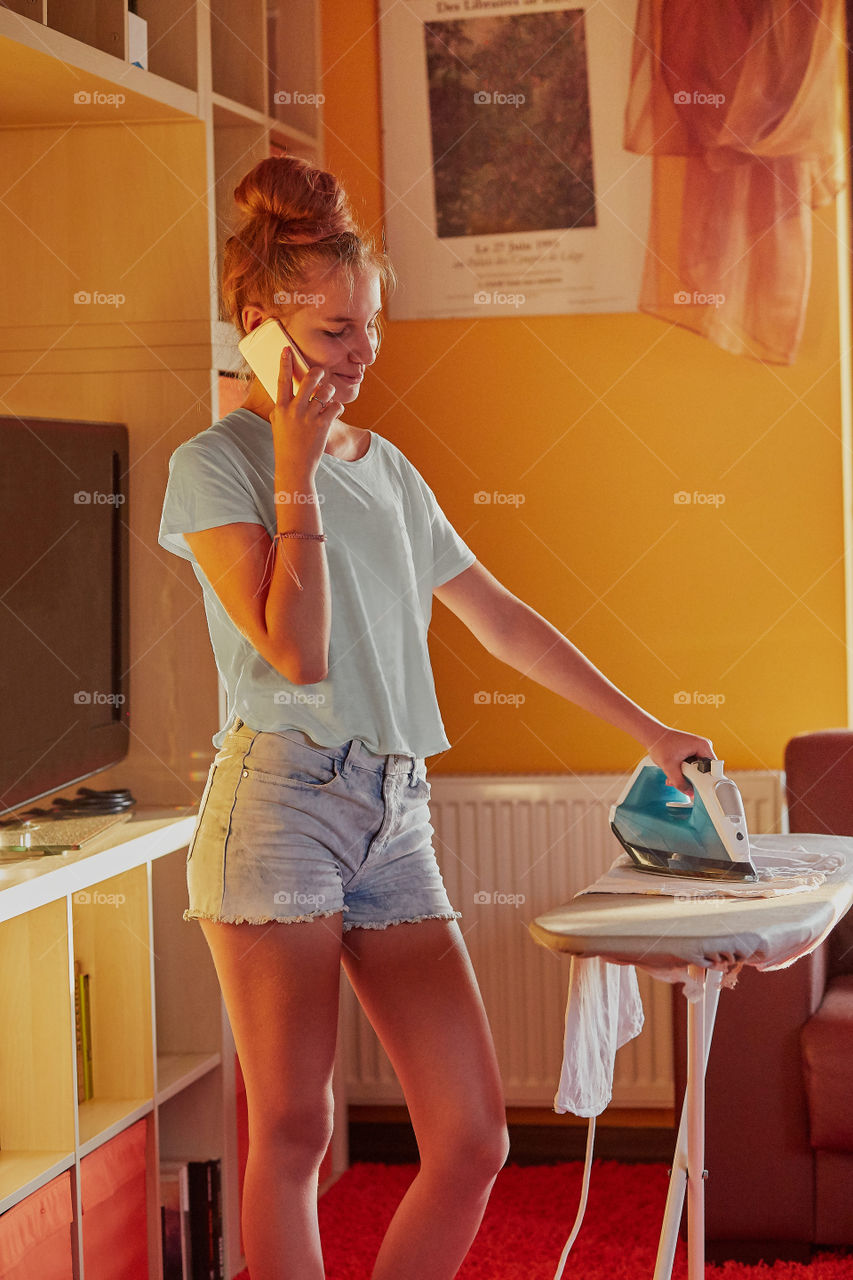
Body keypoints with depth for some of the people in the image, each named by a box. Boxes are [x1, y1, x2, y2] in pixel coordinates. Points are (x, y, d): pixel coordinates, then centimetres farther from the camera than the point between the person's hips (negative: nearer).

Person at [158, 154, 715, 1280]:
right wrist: (297, 474, -8)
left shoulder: (386, 467, 19)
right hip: (281, 804, -6)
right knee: (292, 1134, -4)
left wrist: (647, 729, 22)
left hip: (396, 816, 6)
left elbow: (501, 618, 23)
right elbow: (294, 650, -13)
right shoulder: (214, 465, 0)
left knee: (474, 1138, -2)